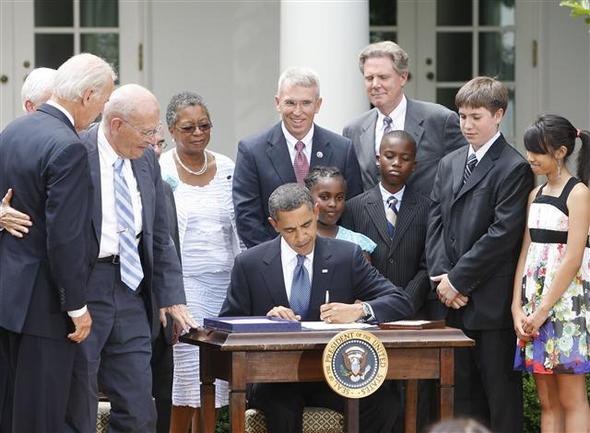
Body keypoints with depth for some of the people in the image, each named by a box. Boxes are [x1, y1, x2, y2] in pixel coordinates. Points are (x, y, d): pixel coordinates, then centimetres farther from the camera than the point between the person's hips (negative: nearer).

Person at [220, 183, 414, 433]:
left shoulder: (347, 256, 3)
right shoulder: (250, 264, 3)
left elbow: (401, 302, -2)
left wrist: (359, 310, -23)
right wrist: (265, 320, -16)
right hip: (274, 378, -1)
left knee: (383, 404, -27)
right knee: (282, 408, -36)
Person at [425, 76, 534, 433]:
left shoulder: (514, 169, -7)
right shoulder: (449, 165, 15)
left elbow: (503, 233, -14)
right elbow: (436, 223, 12)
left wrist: (458, 279, -13)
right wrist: (441, 277, -3)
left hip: (493, 304, -7)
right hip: (455, 302, 7)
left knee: (501, 393, -2)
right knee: (464, 393, 10)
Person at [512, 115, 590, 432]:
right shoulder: (536, 195, 14)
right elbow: (526, 252, 11)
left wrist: (543, 311, -15)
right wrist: (518, 307, 0)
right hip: (534, 303, 7)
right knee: (547, 401, 6)